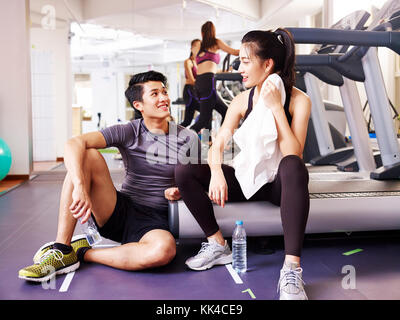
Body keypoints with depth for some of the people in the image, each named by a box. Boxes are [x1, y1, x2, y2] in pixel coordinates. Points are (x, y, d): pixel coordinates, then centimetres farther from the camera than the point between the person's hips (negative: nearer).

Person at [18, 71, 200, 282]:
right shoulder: (128, 132, -2)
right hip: (119, 212, 1)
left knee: (165, 250, -38)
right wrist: (80, 187, -34)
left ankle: (82, 254, -16)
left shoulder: (188, 139, 1)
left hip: (154, 222, 0)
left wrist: (180, 192, -13)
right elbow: (74, 143, -17)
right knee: (87, 156, -22)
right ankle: (61, 249, -22)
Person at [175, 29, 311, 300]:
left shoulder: (298, 100, -10)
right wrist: (216, 172, -26)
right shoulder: (242, 100, 1)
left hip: (279, 184, -4)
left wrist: (276, 108, -24)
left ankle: (292, 268, -40)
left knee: (293, 166, -41)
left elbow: (294, 155, -22)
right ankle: (218, 245, -7)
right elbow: (217, 146, -4)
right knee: (184, 171, -14)